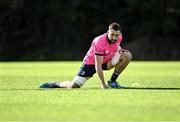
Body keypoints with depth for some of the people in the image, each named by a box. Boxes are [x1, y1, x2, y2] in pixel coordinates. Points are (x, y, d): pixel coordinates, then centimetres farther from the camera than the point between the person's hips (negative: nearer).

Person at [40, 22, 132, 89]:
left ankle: (112, 81, -4)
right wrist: (103, 85, -37)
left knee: (127, 55, -16)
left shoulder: (119, 37, -14)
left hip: (107, 61, 6)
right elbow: (98, 66, -33)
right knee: (73, 86, -18)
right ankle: (56, 84, 15)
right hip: (91, 62, -6)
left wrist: (119, 48, -8)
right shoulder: (99, 42, -34)